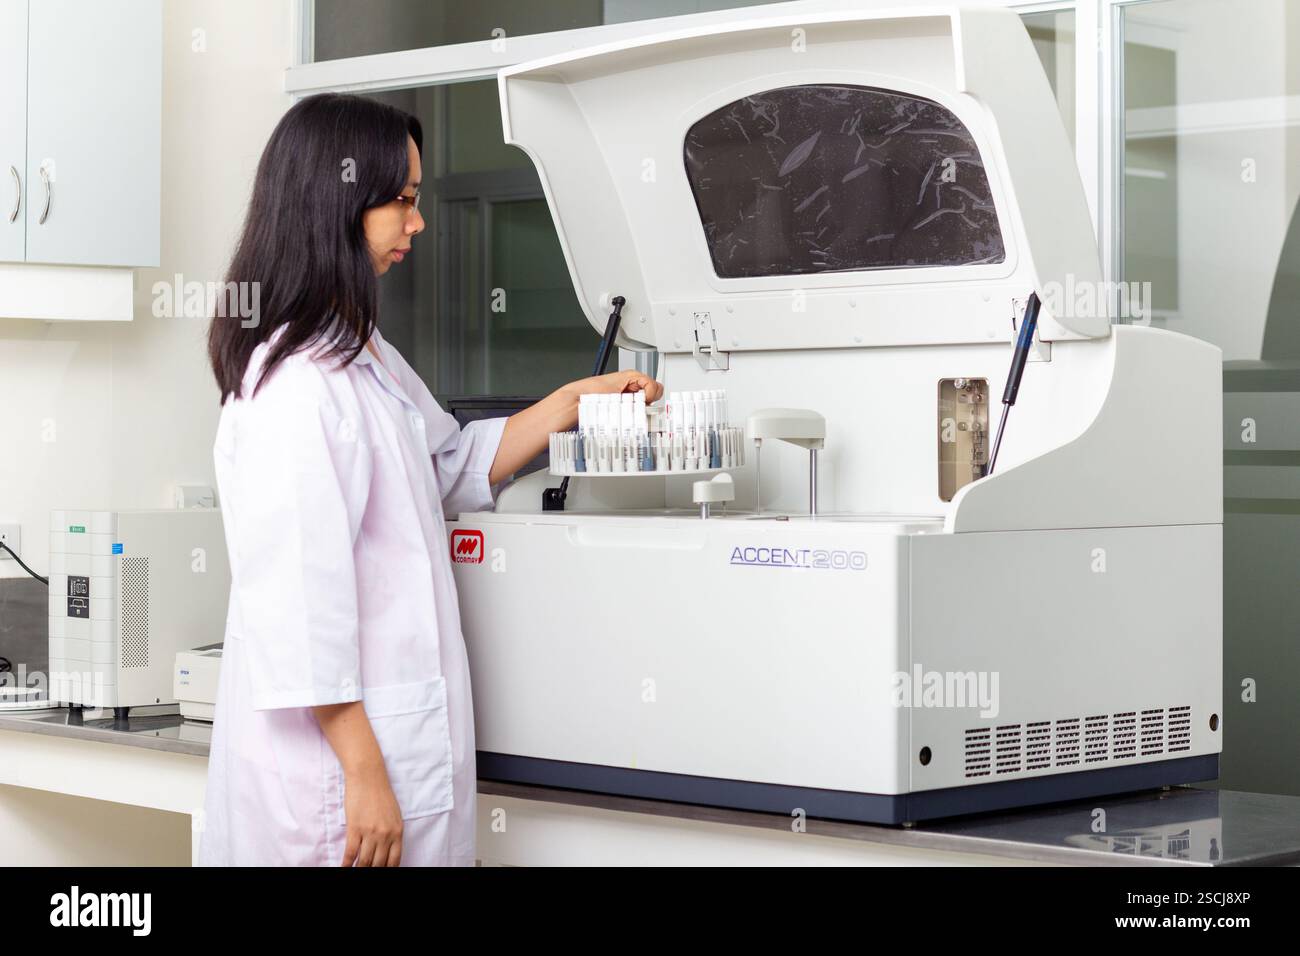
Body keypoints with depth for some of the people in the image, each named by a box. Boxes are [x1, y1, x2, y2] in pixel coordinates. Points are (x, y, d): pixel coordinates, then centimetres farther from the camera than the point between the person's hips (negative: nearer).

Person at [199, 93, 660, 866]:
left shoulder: (363, 353, 13)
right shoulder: (296, 382, -19)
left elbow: (455, 465, 29)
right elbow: (297, 596, -22)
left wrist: (570, 404, 22)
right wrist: (363, 769, -21)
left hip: (397, 738, 10)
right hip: (335, 757, -10)